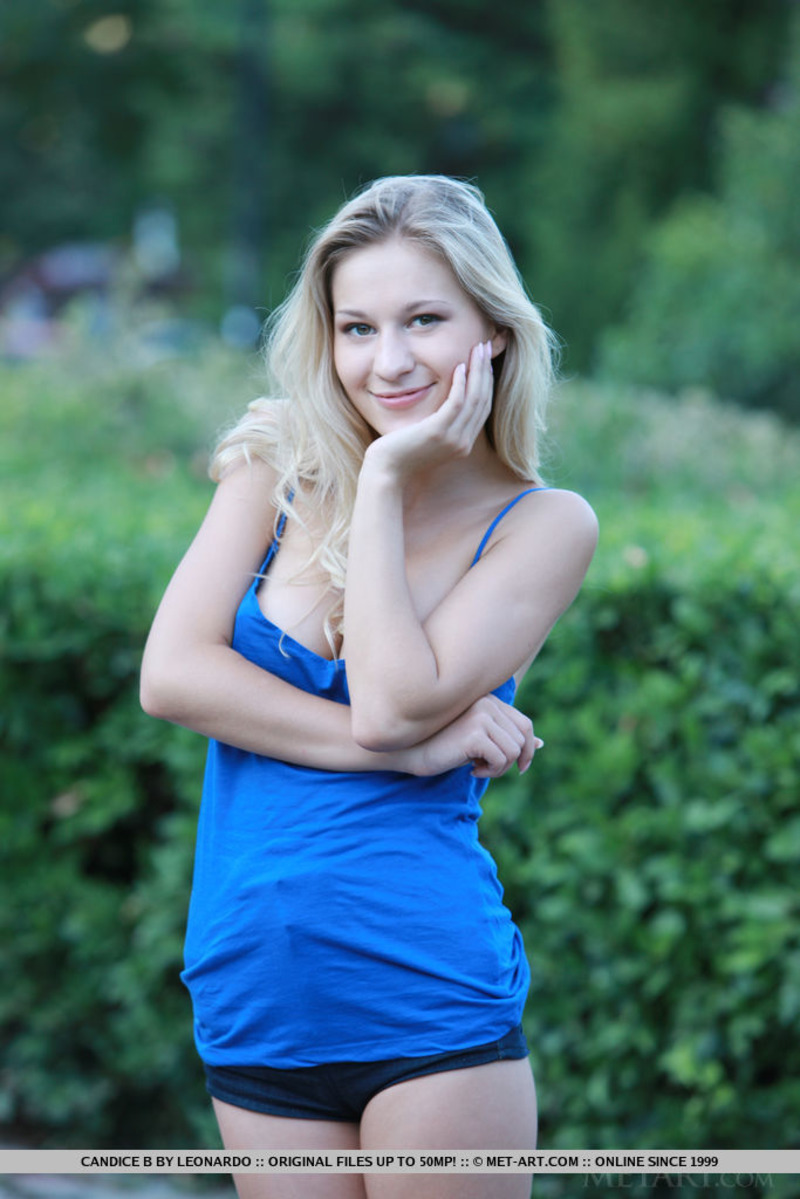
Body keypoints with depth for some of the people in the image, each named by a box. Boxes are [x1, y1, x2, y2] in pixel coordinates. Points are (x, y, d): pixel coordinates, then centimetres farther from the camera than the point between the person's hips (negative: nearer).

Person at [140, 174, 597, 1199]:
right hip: (256, 1007, 3)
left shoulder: (544, 525, -2)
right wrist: (400, 747, -14)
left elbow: (394, 702, -15)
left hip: (431, 1003, -3)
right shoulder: (278, 473, 5)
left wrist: (385, 483, -11)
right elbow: (170, 674, -7)